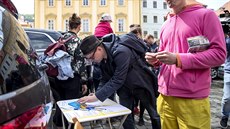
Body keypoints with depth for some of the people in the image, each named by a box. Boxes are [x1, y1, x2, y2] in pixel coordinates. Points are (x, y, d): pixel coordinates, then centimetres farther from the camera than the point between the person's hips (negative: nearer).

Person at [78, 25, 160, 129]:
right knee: (124, 116, 10)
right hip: (125, 87, 7)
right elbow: (105, 79, -2)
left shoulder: (120, 52, -33)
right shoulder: (103, 57, -8)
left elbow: (117, 80, -34)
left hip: (141, 84, -6)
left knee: (154, 114, 14)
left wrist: (97, 96, -33)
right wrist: (97, 93, -18)